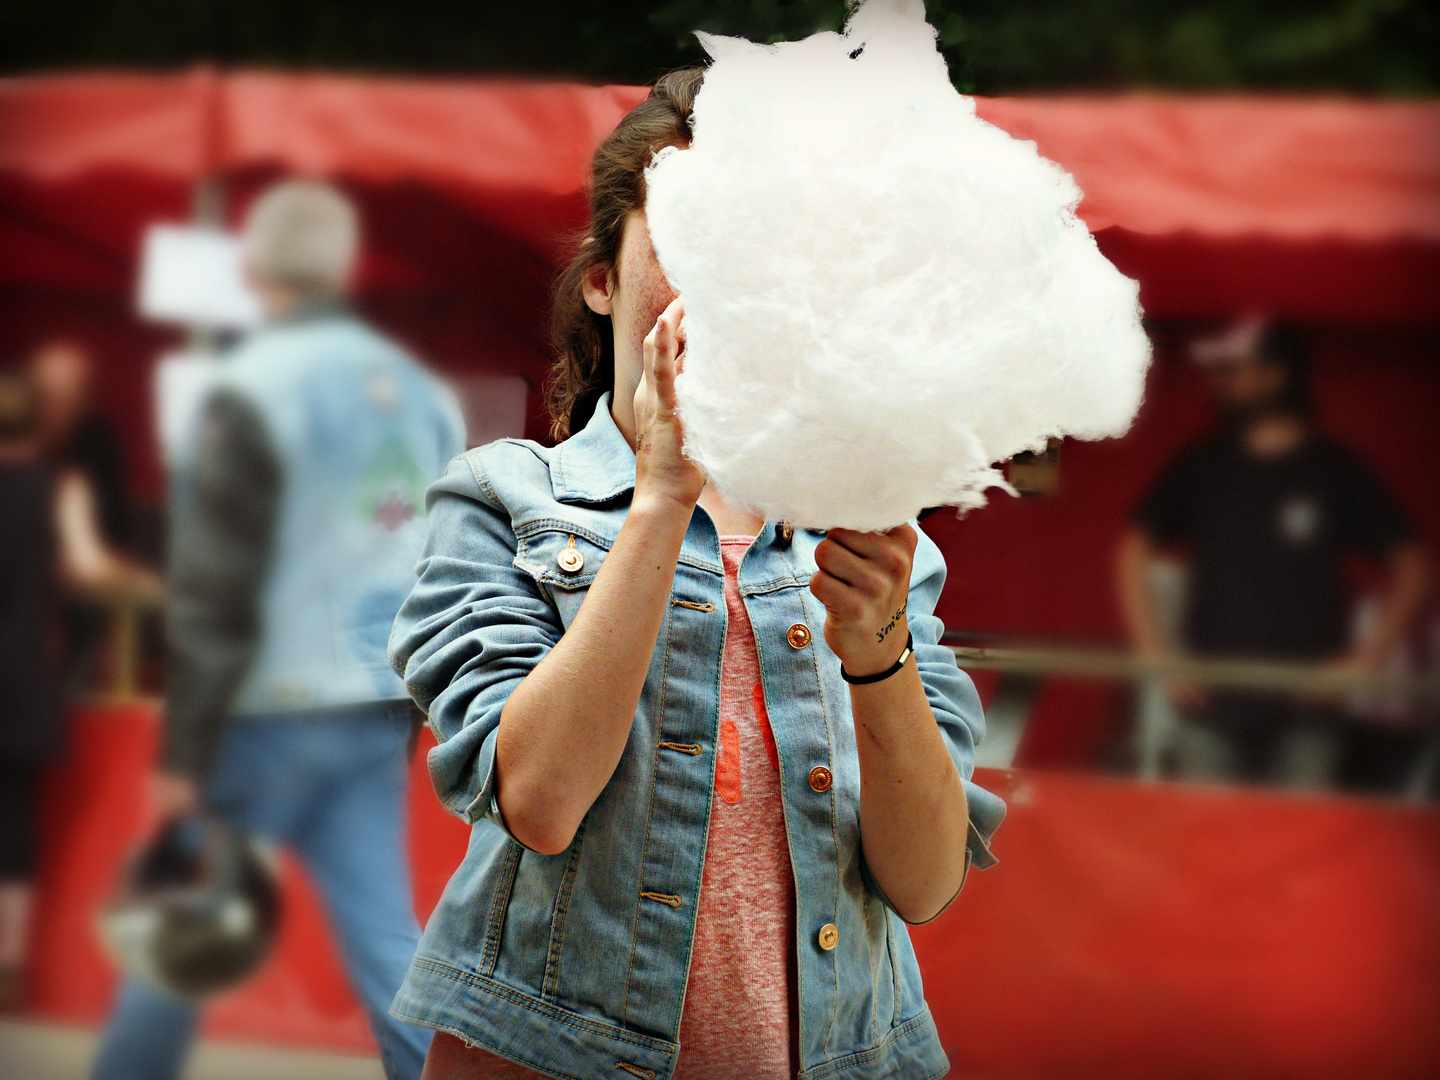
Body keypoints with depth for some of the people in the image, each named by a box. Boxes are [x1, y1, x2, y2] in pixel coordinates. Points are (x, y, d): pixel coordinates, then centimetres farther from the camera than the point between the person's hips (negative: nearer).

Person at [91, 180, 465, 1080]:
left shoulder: (255, 394, -11)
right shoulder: (426, 396, 9)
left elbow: (216, 594, -14)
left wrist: (184, 755, -11)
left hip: (269, 714, -5)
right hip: (376, 718, 6)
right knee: (384, 940, 5)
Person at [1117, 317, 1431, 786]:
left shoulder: (1338, 471, 2)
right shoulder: (1201, 467, 8)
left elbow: (1411, 566, 5)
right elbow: (1134, 551, 14)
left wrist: (1364, 658, -3)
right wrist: (1154, 654, 4)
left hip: (1302, 707, -2)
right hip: (1211, 701, 2)